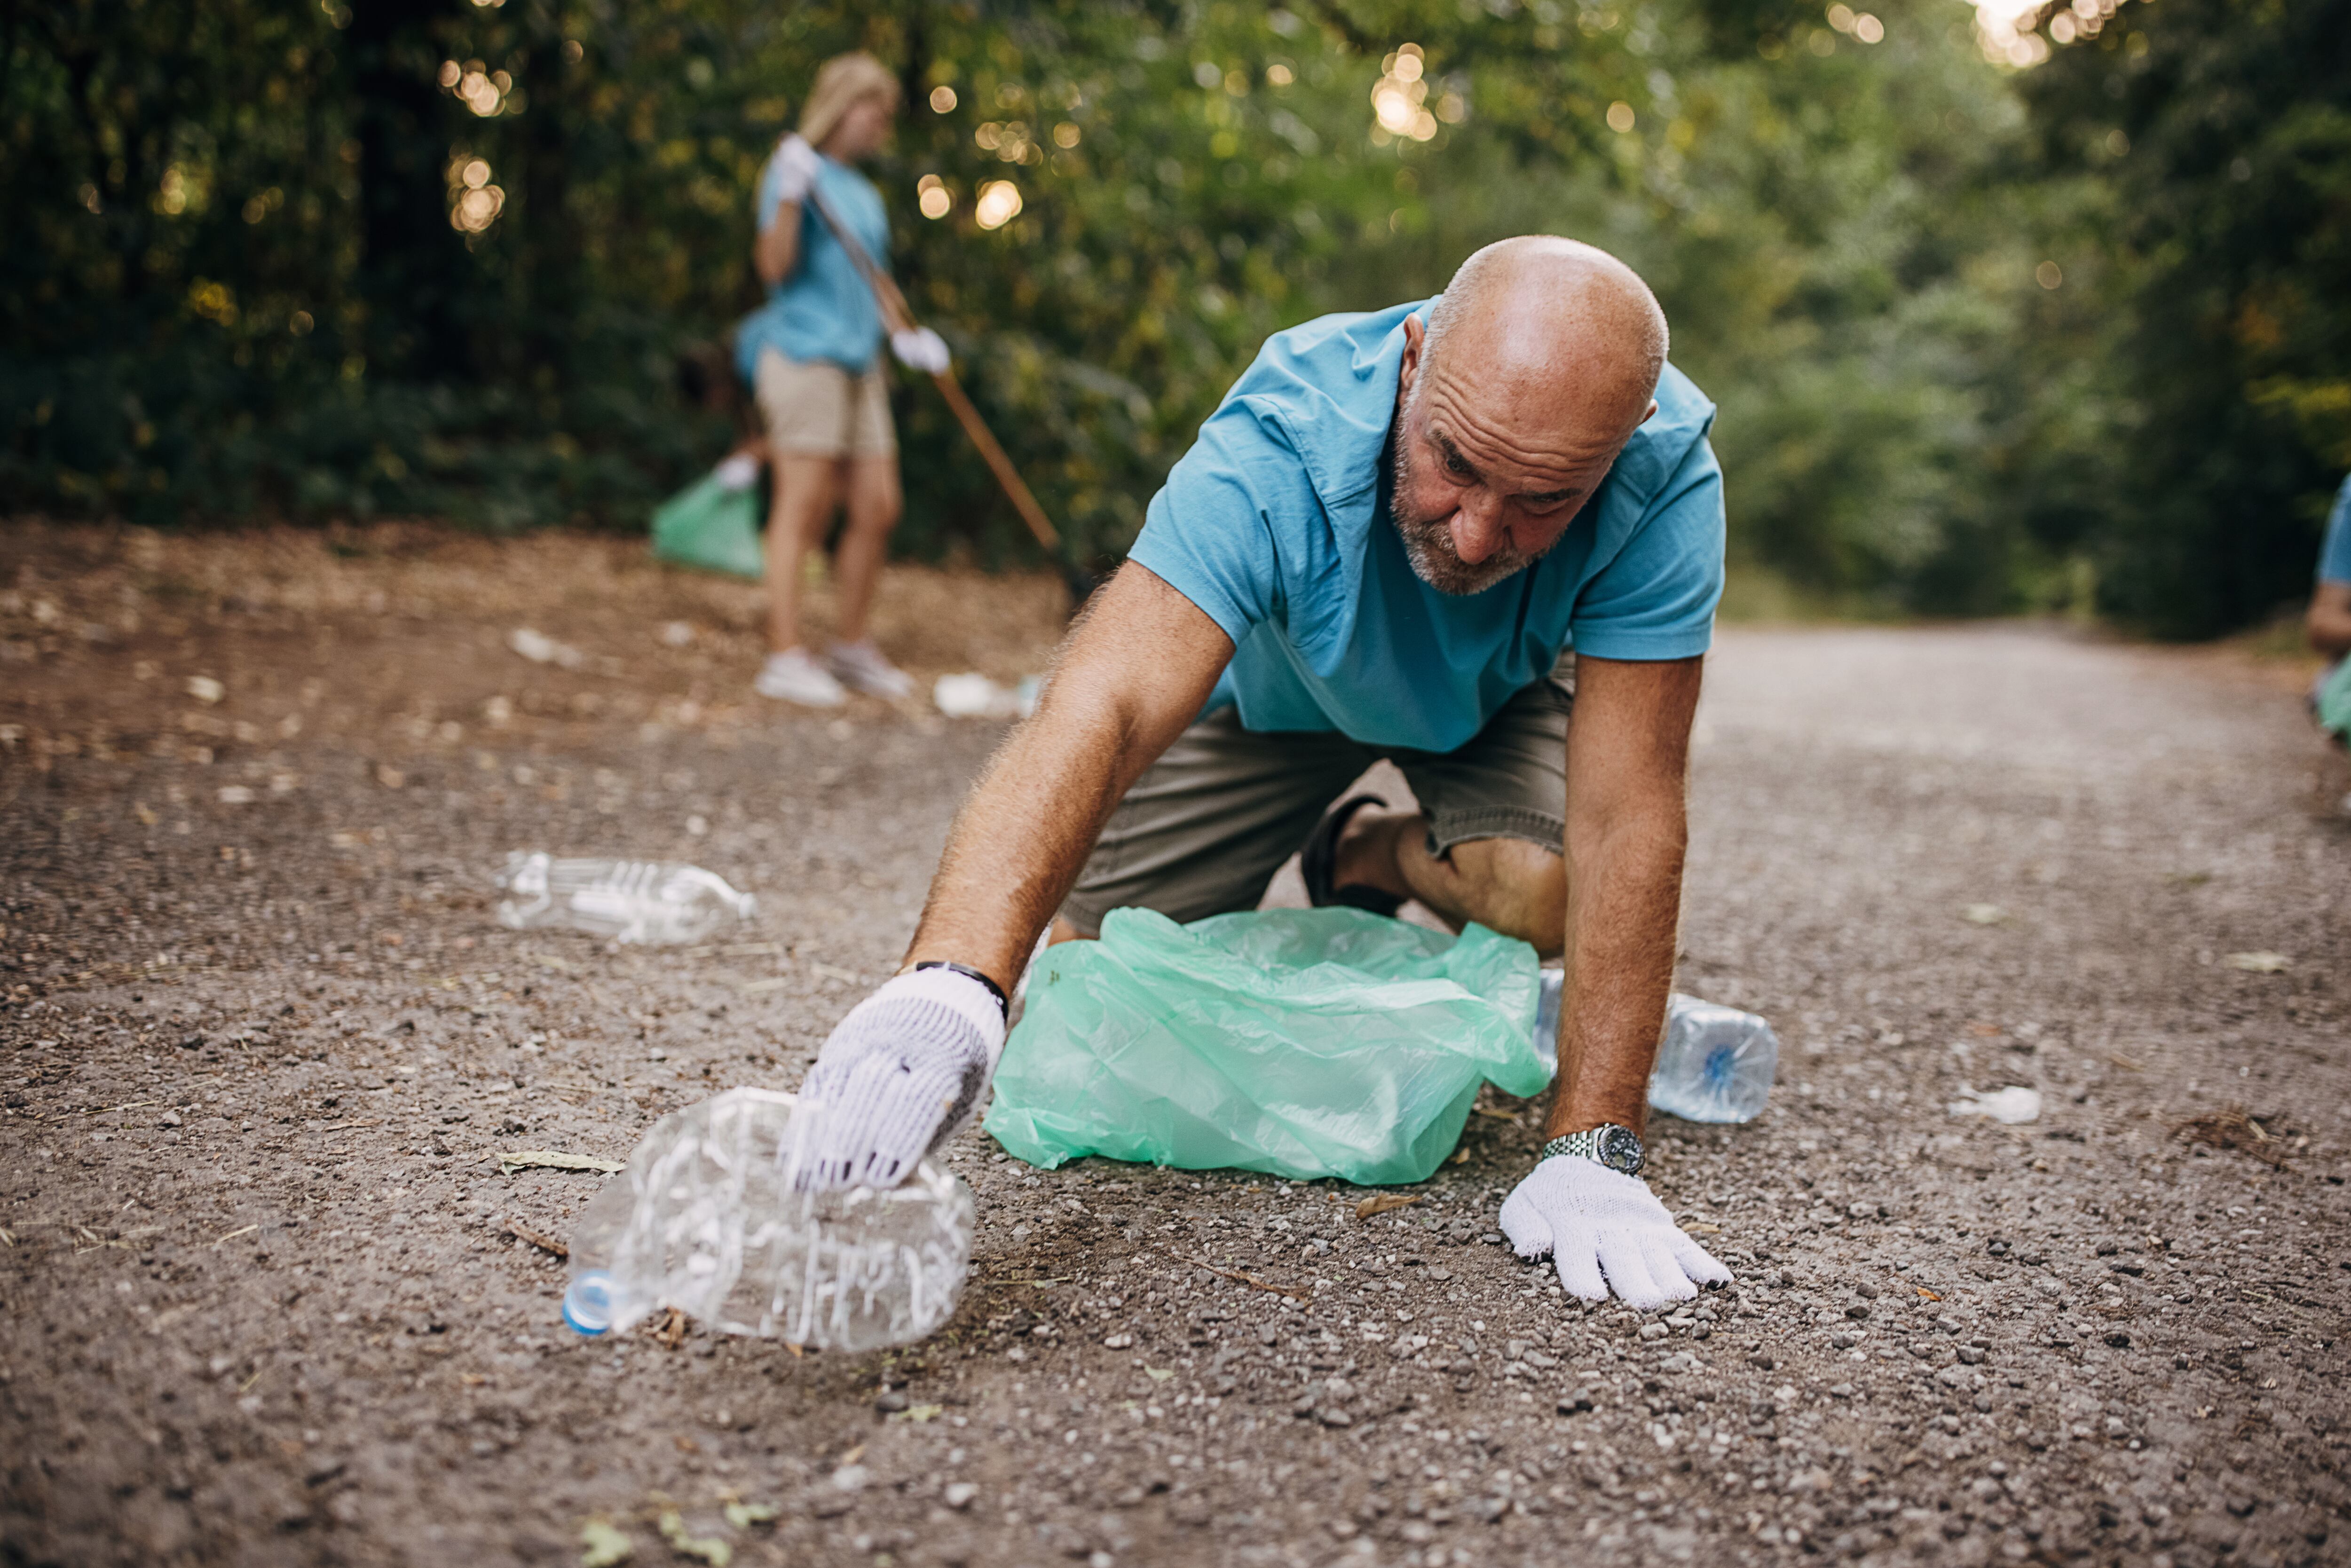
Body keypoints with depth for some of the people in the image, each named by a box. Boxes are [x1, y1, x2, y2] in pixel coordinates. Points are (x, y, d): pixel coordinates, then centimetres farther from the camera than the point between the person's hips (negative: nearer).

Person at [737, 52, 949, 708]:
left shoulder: (865, 194, 21)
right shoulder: (794, 172, -2)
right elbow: (775, 266, -13)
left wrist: (906, 335, 14)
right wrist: (791, 198, -25)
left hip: (861, 365, 8)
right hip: (804, 354, -8)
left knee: (878, 510, 6)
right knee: (804, 508, -9)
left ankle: (851, 647, 17)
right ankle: (785, 656, -6)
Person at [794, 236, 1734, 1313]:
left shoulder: (1664, 482, -38)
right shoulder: (1279, 447, -42)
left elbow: (1623, 821, -37)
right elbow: (1105, 706, -55)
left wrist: (1592, 1155, -42)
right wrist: (949, 983, -71)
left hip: (1495, 695, 1)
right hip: (1274, 676, 0)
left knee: (1547, 890, -30)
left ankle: (1367, 859, 7)